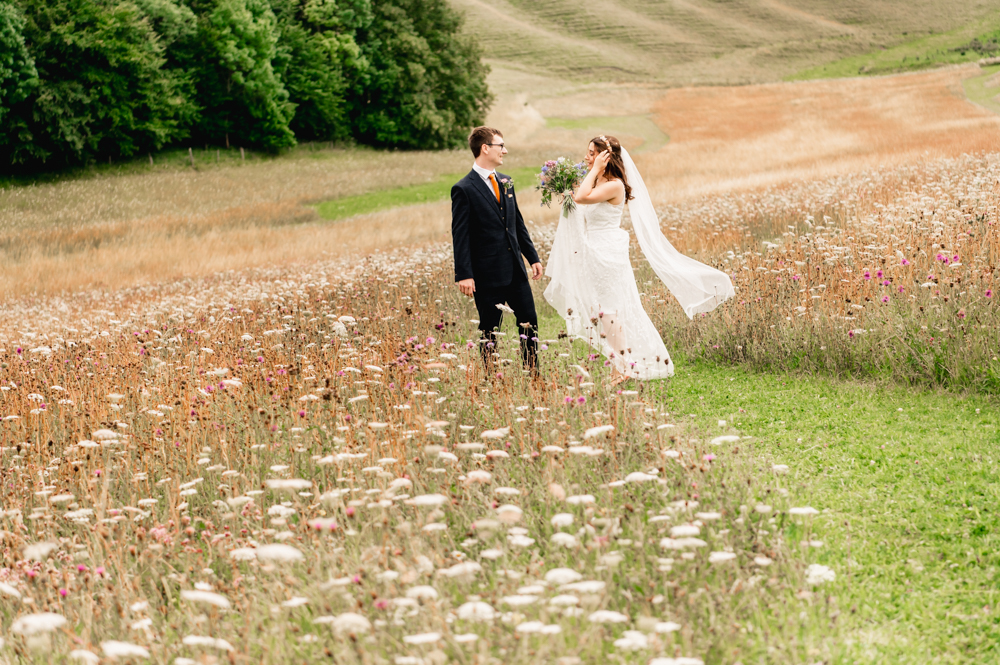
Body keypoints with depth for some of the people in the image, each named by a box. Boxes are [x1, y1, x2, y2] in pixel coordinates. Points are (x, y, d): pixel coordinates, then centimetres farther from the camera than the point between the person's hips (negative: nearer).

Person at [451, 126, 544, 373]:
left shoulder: (505, 182, 11)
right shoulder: (464, 190, -10)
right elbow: (460, 235, -12)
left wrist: (533, 257, 15)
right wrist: (464, 275, -17)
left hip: (515, 269, 7)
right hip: (488, 274, -7)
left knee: (529, 322, 9)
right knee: (489, 331, 3)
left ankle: (533, 374, 19)